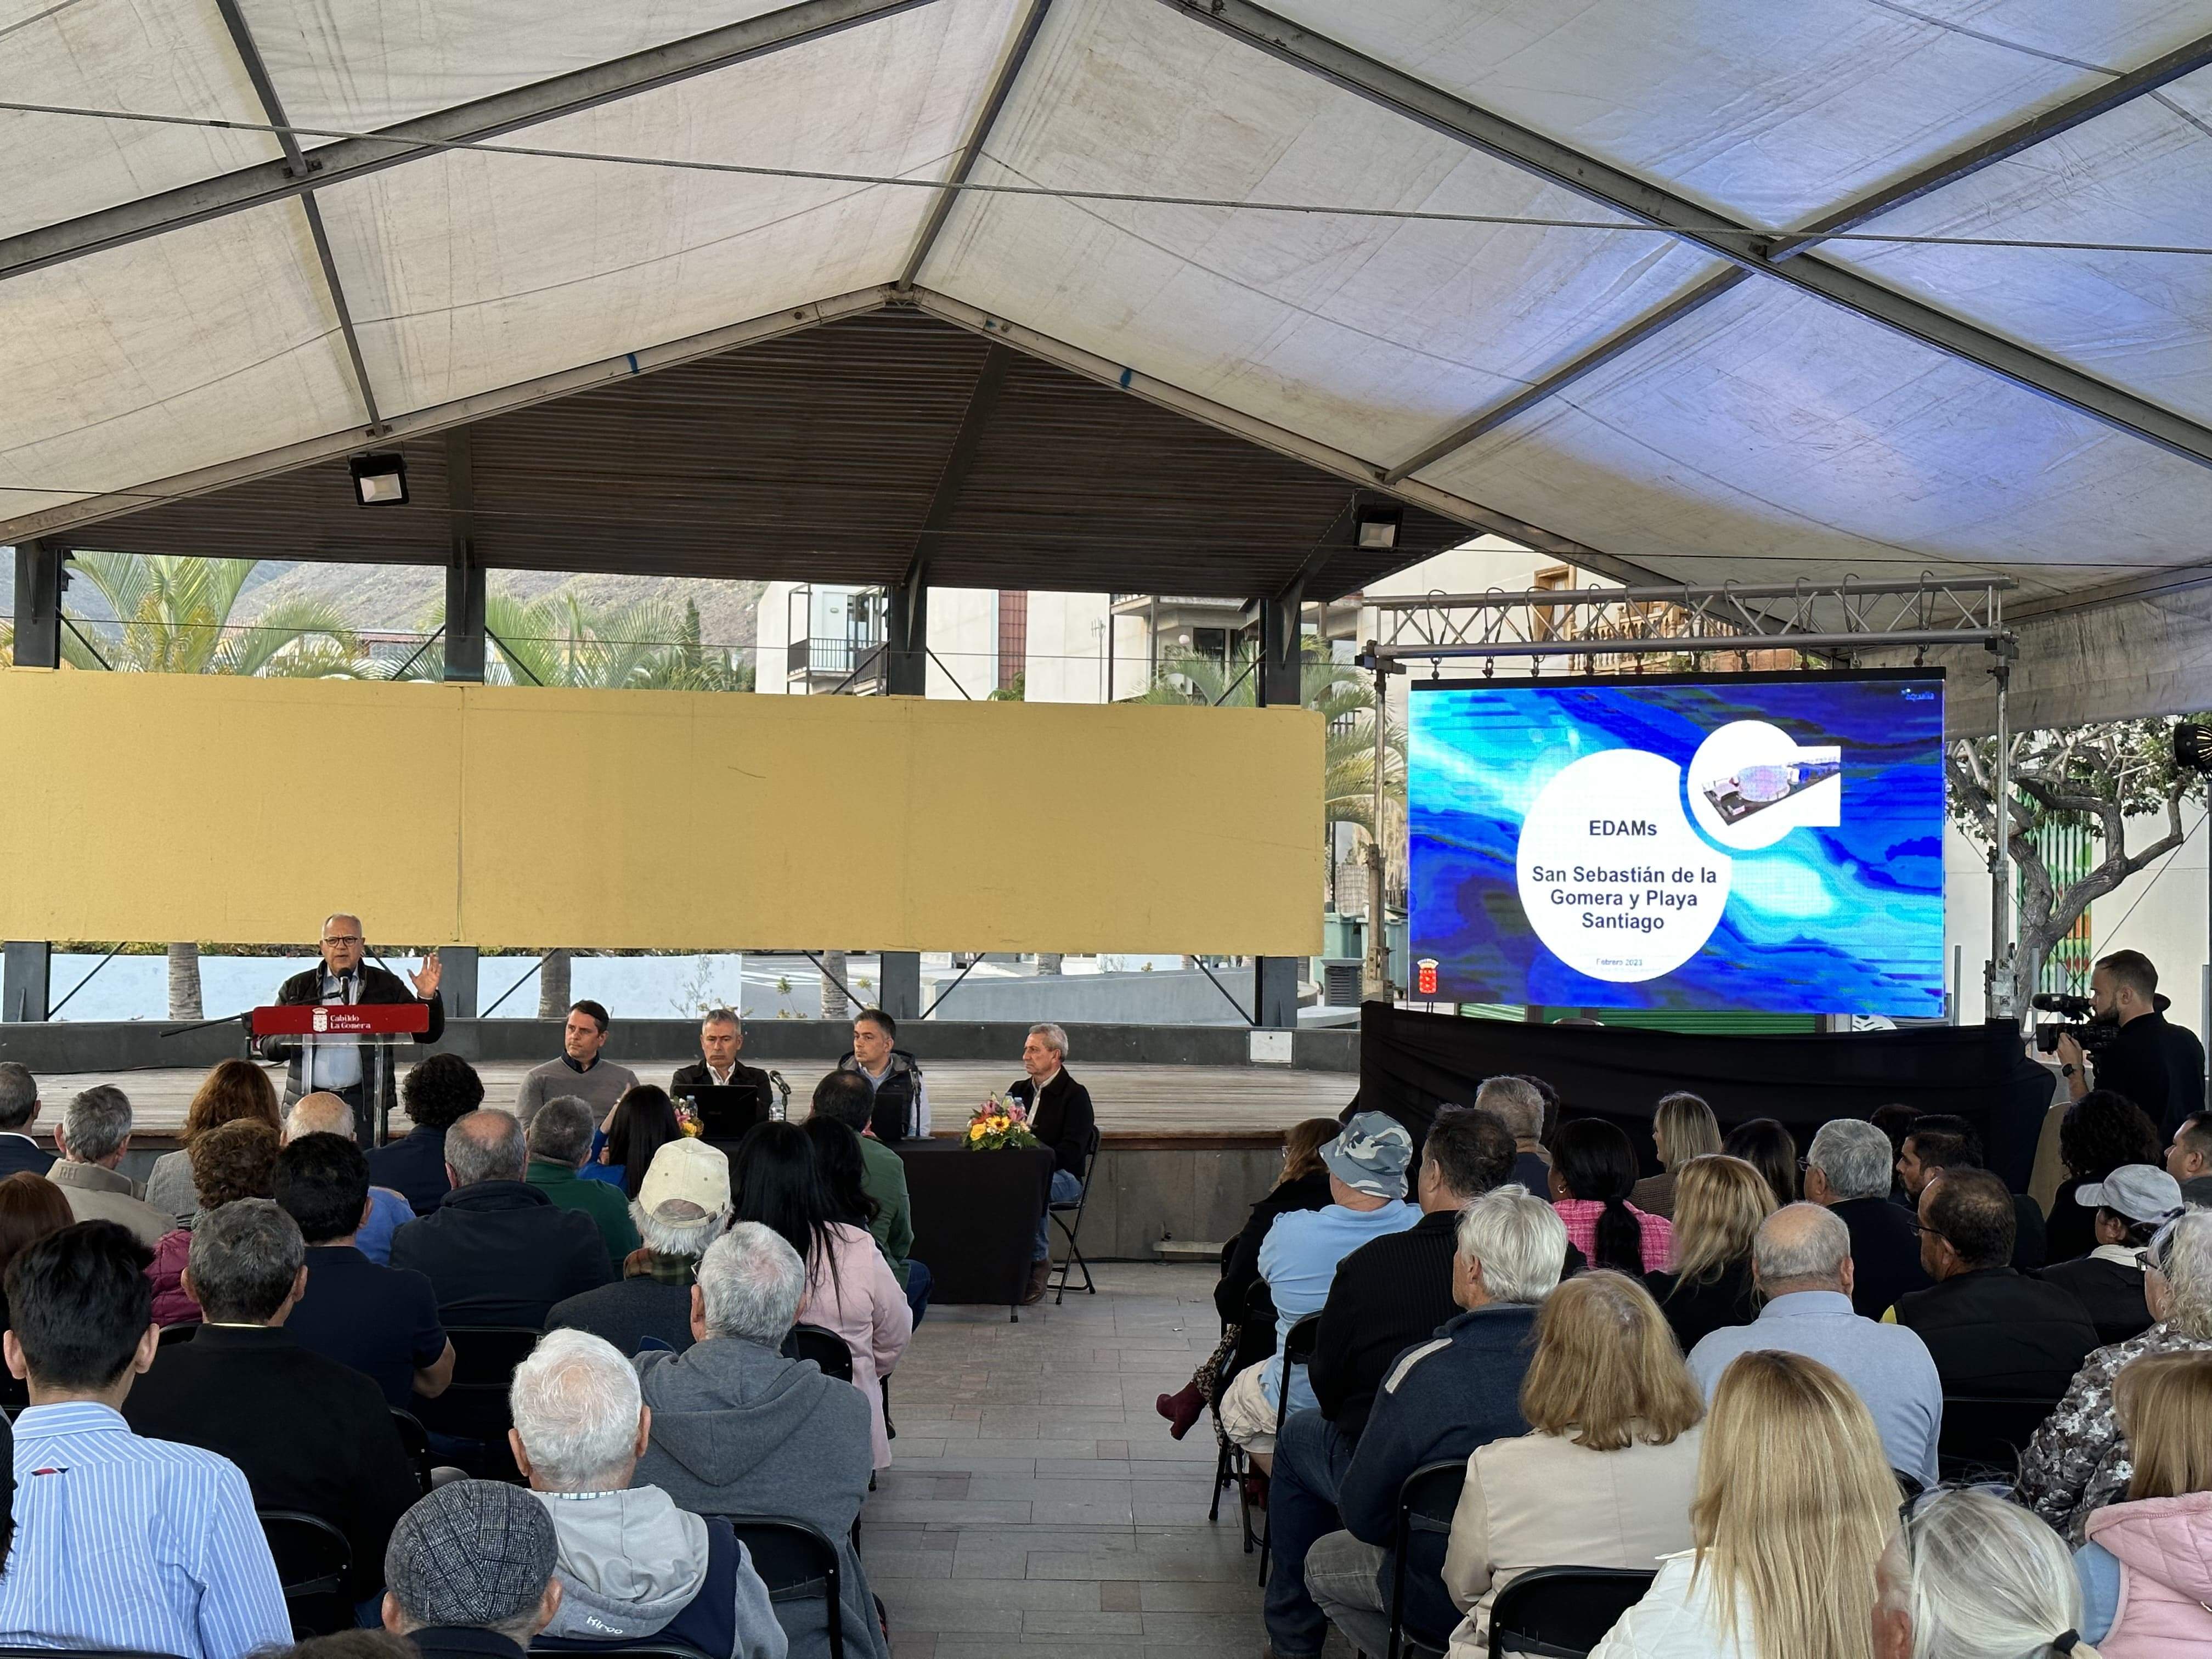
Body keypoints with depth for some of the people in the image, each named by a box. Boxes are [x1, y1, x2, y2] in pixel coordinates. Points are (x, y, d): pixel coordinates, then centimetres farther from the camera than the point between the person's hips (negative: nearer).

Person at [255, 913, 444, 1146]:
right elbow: (265, 1044, 11)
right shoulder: (297, 988, 13)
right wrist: (297, 1037, -10)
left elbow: (427, 1034, 6)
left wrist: (427, 997, -11)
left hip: (364, 1102, -1)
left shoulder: (386, 986, 9)